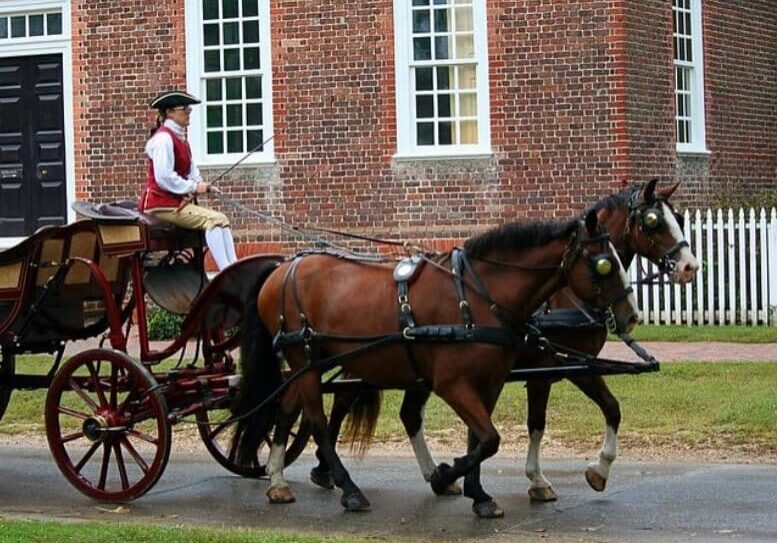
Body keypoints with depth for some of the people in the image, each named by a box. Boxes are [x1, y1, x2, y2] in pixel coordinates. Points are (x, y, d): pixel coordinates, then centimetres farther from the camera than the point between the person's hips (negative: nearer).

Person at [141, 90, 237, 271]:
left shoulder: (180, 138, 17)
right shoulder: (163, 138, -14)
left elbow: (190, 171, 18)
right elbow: (164, 178, -21)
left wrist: (203, 186, -2)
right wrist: (193, 187, -15)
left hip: (179, 200, 10)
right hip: (162, 204, -9)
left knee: (221, 220, -3)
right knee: (213, 220, -22)